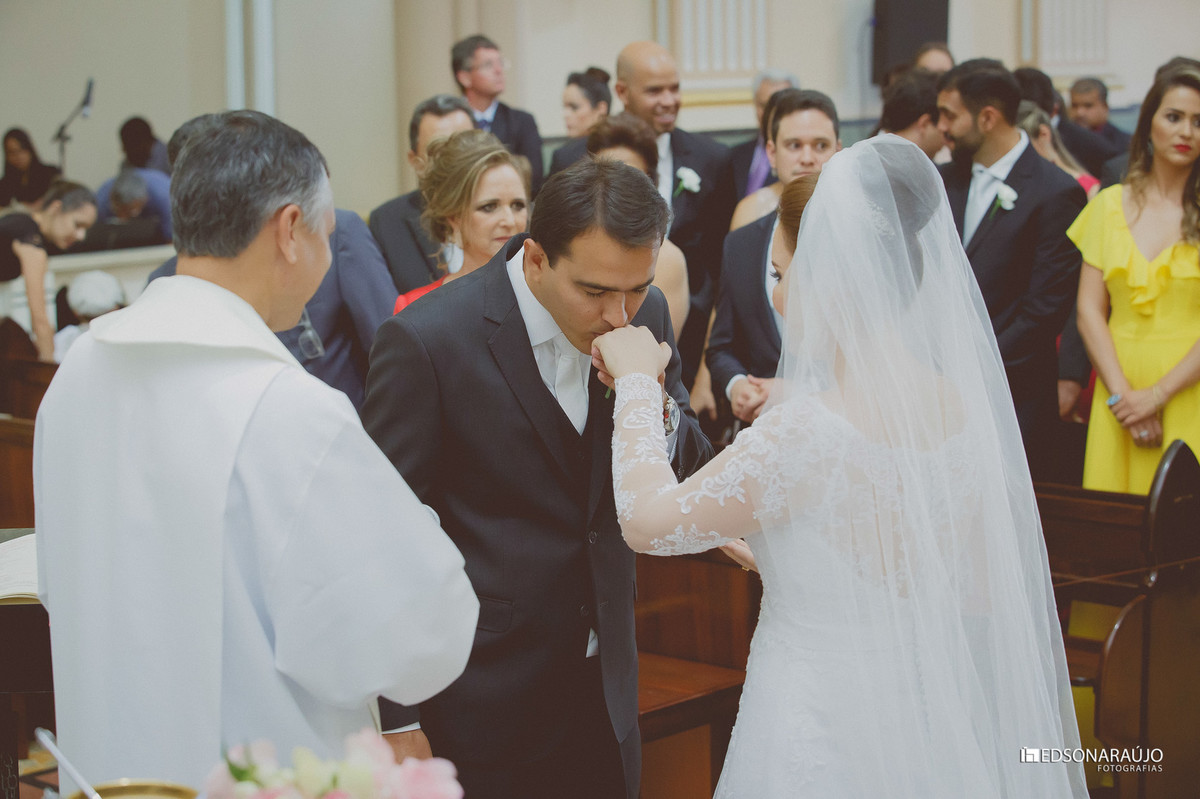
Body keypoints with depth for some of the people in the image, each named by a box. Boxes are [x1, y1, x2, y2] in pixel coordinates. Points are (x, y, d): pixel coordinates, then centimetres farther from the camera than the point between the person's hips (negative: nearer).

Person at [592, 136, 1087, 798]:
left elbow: (648, 522, -15)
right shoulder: (963, 407, -4)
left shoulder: (806, 433, -25)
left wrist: (636, 381, -2)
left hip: (822, 740, -6)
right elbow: (982, 595, 7)